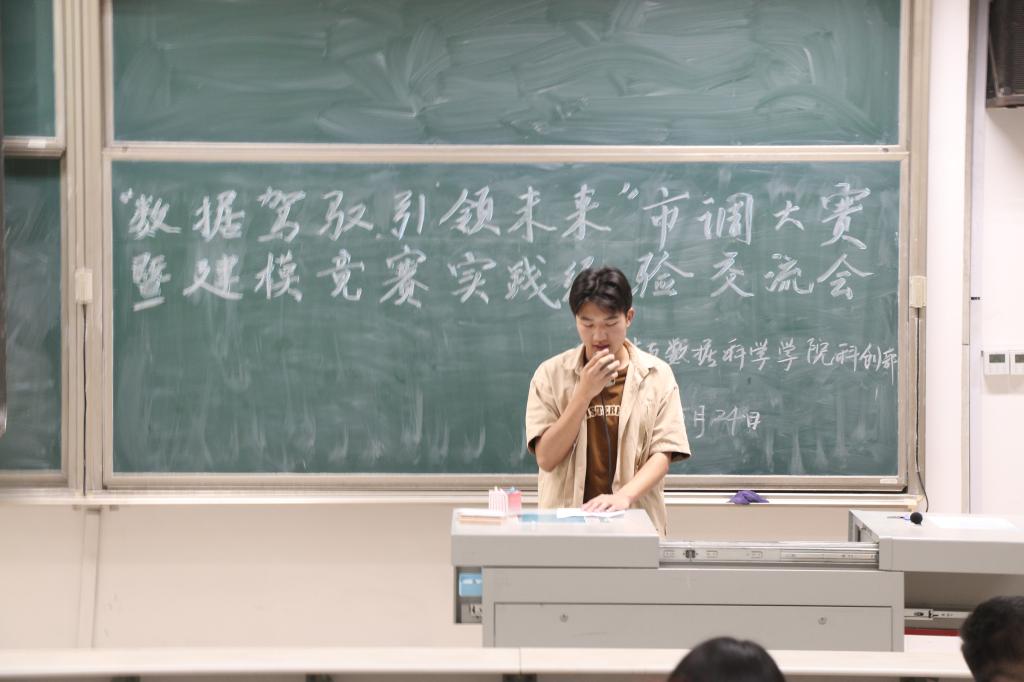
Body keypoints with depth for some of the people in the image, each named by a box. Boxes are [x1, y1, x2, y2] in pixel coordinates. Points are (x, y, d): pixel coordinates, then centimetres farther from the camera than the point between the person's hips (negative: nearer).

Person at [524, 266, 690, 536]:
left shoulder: (657, 375, 3)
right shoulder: (551, 374, 2)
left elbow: (662, 455, -2)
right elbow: (546, 458, -5)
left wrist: (624, 496, -19)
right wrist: (585, 392, -13)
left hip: (636, 520, 0)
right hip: (565, 518, 0)